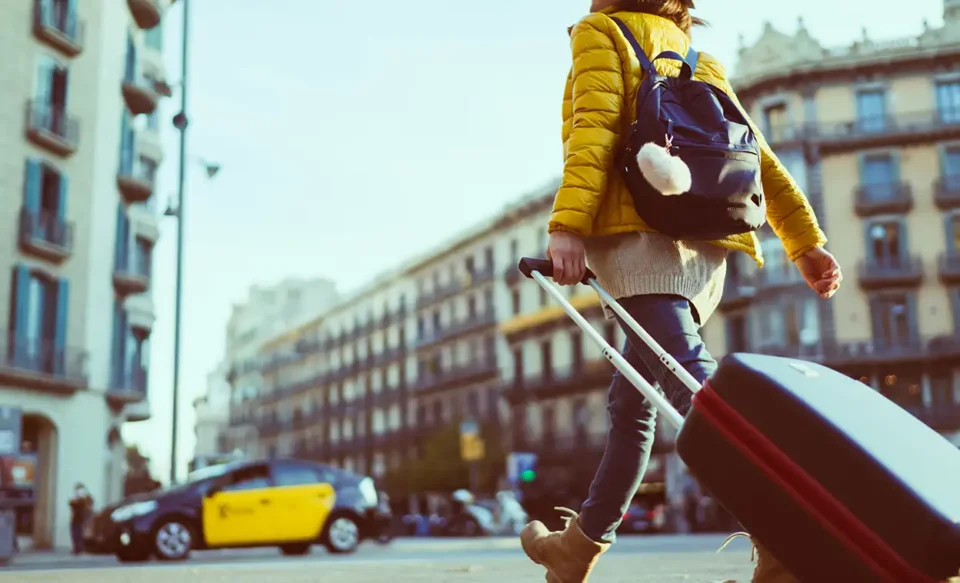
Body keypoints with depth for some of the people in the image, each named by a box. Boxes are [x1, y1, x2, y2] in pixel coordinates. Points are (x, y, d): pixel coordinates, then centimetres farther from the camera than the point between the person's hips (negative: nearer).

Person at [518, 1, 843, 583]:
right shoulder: (703, 64, 28)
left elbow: (595, 128, -9)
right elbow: (761, 159, 16)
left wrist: (567, 225, -18)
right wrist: (807, 243, 9)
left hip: (638, 237, -7)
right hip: (704, 254, 8)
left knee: (696, 391, -20)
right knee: (630, 404, 14)